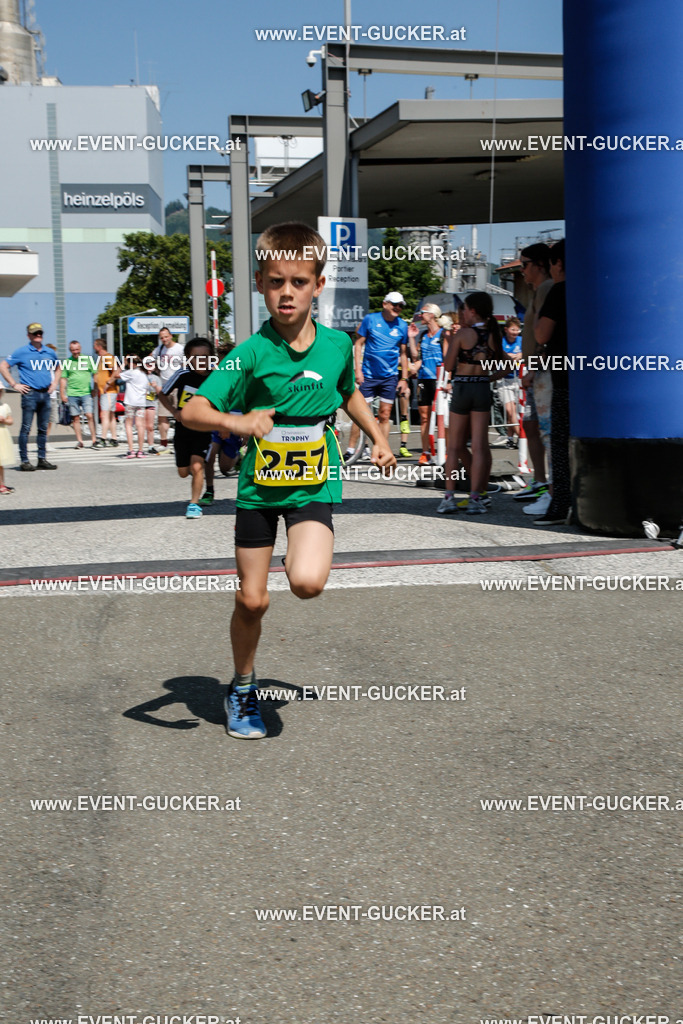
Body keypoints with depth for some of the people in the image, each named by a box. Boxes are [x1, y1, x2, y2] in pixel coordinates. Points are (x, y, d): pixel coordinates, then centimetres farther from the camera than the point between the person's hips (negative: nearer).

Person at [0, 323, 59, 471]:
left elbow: (57, 369, 30)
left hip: (45, 393, 5)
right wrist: (15, 385, -6)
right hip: (30, 393, -5)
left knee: (43, 428, 8)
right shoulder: (21, 352, -2)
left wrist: (54, 383, 15)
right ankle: (24, 461, -2)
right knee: (26, 428, -5)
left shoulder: (49, 353, 12)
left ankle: (42, 460, 15)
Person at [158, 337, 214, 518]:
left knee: (197, 466, -19)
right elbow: (163, 394, 0)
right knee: (183, 472, 13)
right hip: (182, 429, 2)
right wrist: (174, 412, -13)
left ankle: (194, 503, -3)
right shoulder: (183, 375, -14)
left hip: (203, 430, -2)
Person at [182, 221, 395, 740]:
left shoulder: (338, 344, -2)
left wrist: (379, 438, 14)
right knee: (252, 599, 5)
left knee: (307, 582, -23)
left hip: (314, 482, 1)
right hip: (260, 483, -1)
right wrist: (235, 422, -37)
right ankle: (243, 687, 30)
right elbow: (192, 411, -19)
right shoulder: (252, 353, -13)